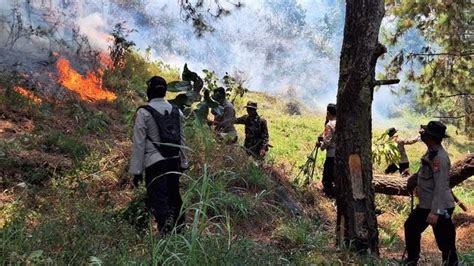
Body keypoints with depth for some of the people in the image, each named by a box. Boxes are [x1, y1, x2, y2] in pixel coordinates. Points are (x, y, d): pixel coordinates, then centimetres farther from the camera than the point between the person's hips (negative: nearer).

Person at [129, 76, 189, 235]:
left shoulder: (144, 112, -8)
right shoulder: (176, 111, 7)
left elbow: (139, 143, -8)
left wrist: (136, 170, -3)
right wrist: (183, 163, 21)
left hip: (155, 163, -5)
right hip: (174, 162, 5)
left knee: (158, 200, -5)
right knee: (174, 197, 16)